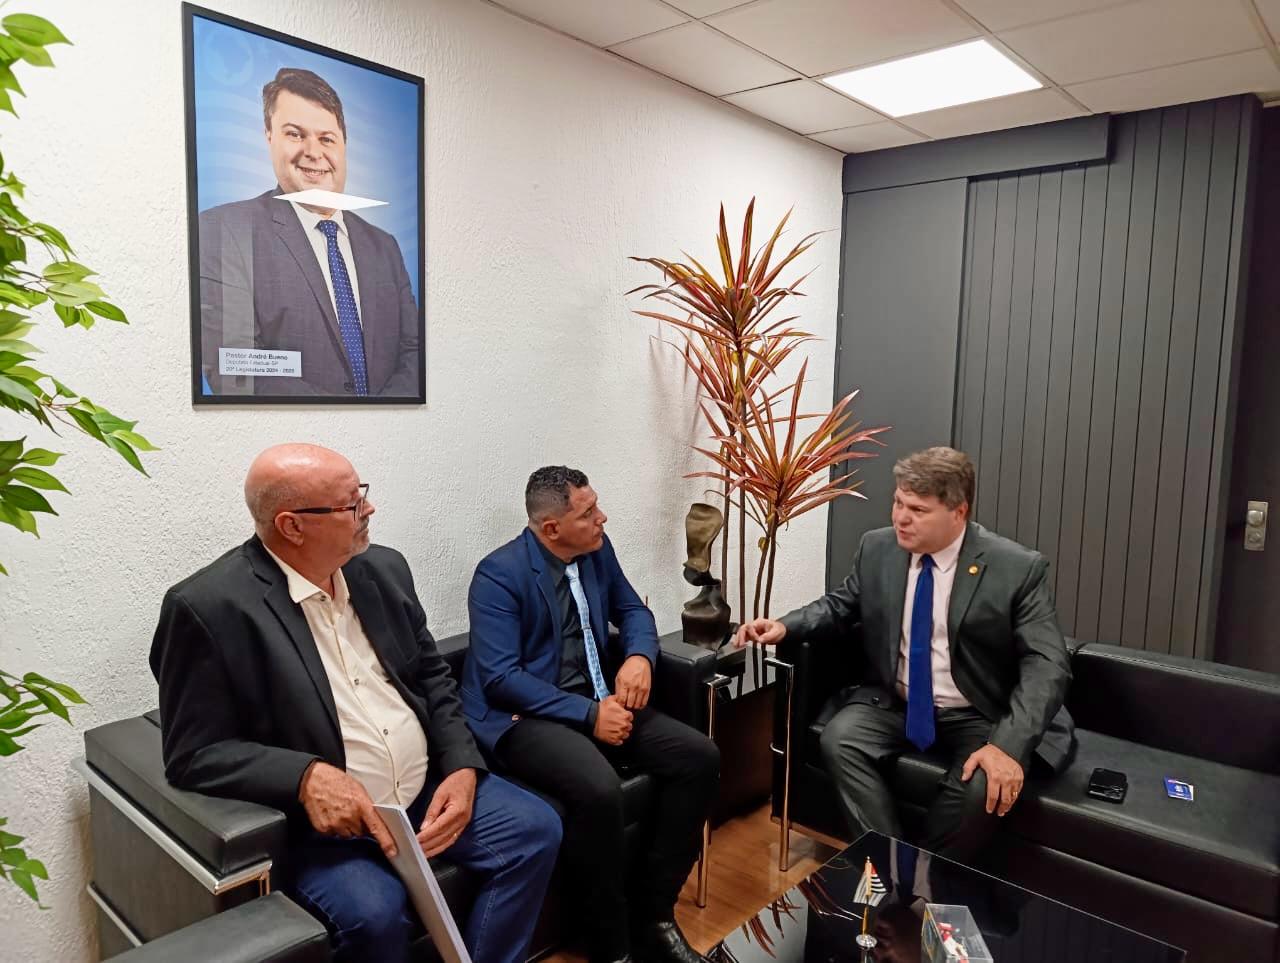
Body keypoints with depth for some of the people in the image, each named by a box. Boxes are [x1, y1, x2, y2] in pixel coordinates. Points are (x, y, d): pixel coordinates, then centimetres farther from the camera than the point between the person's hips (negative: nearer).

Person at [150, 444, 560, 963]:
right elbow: (194, 755, -13)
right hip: (318, 818, -5)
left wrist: (463, 767, -5)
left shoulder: (382, 568, 4)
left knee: (536, 829, -6)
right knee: (374, 912, -29)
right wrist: (307, 776, -27)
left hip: (427, 788, 6)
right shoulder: (209, 606, -15)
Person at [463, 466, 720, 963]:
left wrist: (640, 656, -8)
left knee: (699, 756, -11)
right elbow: (500, 678, -21)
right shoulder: (499, 575, -16)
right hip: (523, 716, -7)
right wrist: (588, 714, -24)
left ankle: (654, 911, 1)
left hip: (598, 700, 7)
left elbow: (632, 610, 15)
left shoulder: (597, 549, 3)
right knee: (599, 788, -35)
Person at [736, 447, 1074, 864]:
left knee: (987, 784, -30)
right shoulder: (877, 548, -4)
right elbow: (841, 605, 12)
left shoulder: (1018, 568, -14)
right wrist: (785, 626, -9)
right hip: (892, 703, 3)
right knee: (838, 741, -24)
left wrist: (1009, 745, -31)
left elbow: (1047, 664, -16)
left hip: (976, 716, -2)